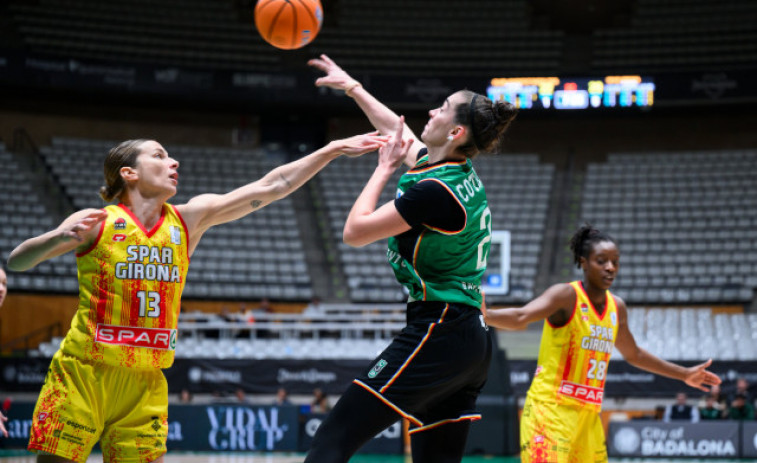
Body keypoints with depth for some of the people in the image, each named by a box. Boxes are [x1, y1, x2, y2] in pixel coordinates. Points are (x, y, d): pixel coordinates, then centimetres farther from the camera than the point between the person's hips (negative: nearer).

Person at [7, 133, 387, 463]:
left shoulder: (188, 220, 5)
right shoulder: (96, 223, -5)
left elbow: (271, 187, 5)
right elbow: (15, 262, -6)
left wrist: (334, 149, 3)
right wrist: (60, 237, -26)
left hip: (145, 384, 4)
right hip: (82, 372, -4)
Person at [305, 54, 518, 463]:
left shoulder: (435, 190, -15)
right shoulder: (461, 174, 12)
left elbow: (354, 232, -7)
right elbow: (395, 128, 30)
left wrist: (384, 169, 2)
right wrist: (352, 87, 41)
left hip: (437, 334, -10)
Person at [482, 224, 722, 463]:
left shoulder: (617, 307, 11)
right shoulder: (566, 296, -11)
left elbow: (634, 355, 28)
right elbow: (520, 317, -29)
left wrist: (684, 374, 34)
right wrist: (484, 315, -50)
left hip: (589, 414, 8)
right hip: (550, 408, -8)